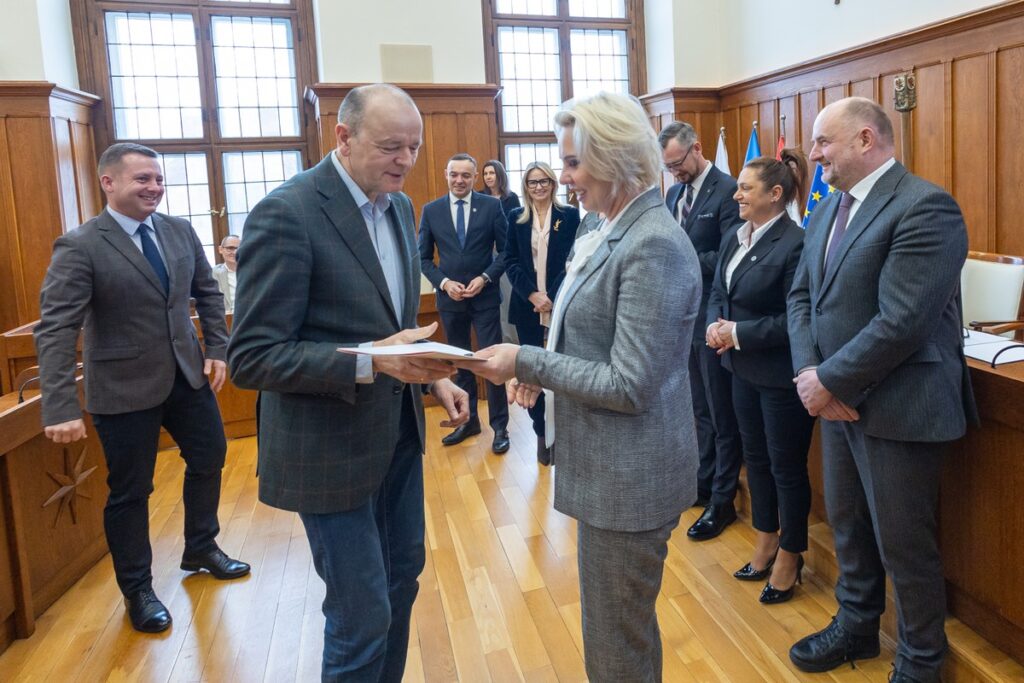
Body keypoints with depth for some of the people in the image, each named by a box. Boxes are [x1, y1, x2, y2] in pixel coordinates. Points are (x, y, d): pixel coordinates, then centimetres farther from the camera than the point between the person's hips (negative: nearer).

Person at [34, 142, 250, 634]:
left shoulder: (180, 230, 1)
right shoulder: (79, 247, -15)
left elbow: (207, 293, 11)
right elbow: (55, 330, -20)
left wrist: (217, 349, 1)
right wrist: (61, 408, -27)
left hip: (187, 374, 6)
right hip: (125, 387, -5)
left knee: (209, 457, 17)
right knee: (130, 491, 9)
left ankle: (200, 550, 43)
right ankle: (137, 590, 30)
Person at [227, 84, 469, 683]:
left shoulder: (399, 205, 5)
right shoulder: (287, 213, -20)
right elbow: (252, 358, -21)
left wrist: (431, 375, 2)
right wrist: (372, 361, -31)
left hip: (399, 431, 8)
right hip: (332, 447, -7)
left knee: (403, 577, 21)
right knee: (362, 614, 4)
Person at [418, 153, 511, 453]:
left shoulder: (491, 206, -3)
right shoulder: (431, 211, 3)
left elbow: (506, 249, -1)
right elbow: (423, 257, 5)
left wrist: (486, 277, -13)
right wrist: (444, 282, -10)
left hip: (485, 296, -2)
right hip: (450, 298, 3)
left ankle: (500, 426, 13)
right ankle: (468, 421, 27)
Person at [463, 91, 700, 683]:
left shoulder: (653, 245, -21)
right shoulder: (620, 232, 7)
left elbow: (629, 386, -23)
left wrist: (527, 361, -18)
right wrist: (542, 368, 1)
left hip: (630, 477, -9)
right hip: (611, 467, 9)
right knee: (618, 624, 25)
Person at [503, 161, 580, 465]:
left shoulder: (569, 215, 3)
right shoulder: (516, 217, 8)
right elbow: (510, 262, 4)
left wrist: (552, 296, -12)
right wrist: (532, 294, -10)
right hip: (527, 306, 2)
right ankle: (541, 433, 15)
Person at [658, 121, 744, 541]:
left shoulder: (727, 191, -13)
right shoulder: (674, 193, 12)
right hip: (683, 313, 8)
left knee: (722, 415, 4)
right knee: (701, 409, 18)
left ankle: (722, 502, 15)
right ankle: (704, 483, 33)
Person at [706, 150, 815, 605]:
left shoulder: (795, 243, -19)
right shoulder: (736, 237, 6)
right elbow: (718, 291, 12)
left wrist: (739, 334, -19)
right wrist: (715, 325, -7)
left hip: (781, 375, -8)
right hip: (743, 369, 8)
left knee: (786, 466, 8)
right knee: (755, 457, 19)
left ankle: (789, 556, 28)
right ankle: (766, 544, 38)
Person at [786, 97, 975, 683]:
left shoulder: (924, 207, -18)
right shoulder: (829, 208, 10)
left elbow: (901, 322, -25)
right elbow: (802, 297, 7)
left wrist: (829, 381, -17)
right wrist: (811, 373, -8)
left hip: (896, 407, -8)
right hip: (838, 400, 8)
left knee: (903, 544, 7)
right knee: (848, 524, 22)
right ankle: (856, 627, 43)